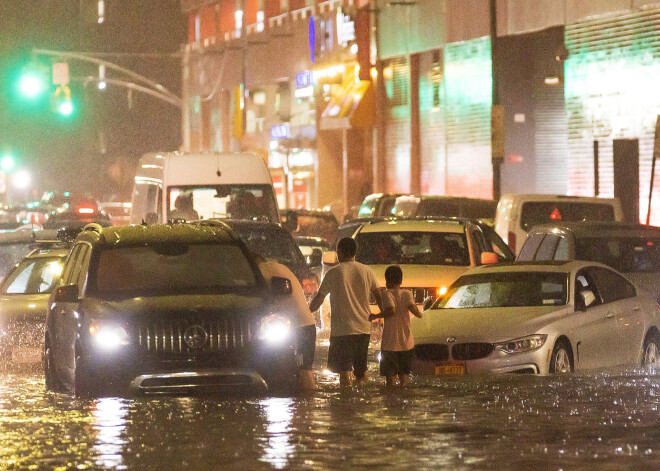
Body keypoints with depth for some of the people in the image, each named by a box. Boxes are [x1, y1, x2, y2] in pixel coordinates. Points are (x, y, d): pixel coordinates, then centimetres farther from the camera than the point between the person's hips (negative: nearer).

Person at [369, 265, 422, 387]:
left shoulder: (387, 293, -6)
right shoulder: (406, 293, 1)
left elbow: (391, 310, -20)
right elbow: (412, 307, -15)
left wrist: (376, 316, -8)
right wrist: (419, 314, 6)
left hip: (390, 343, -3)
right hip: (406, 343, 3)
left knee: (390, 376, 0)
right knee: (404, 374, 14)